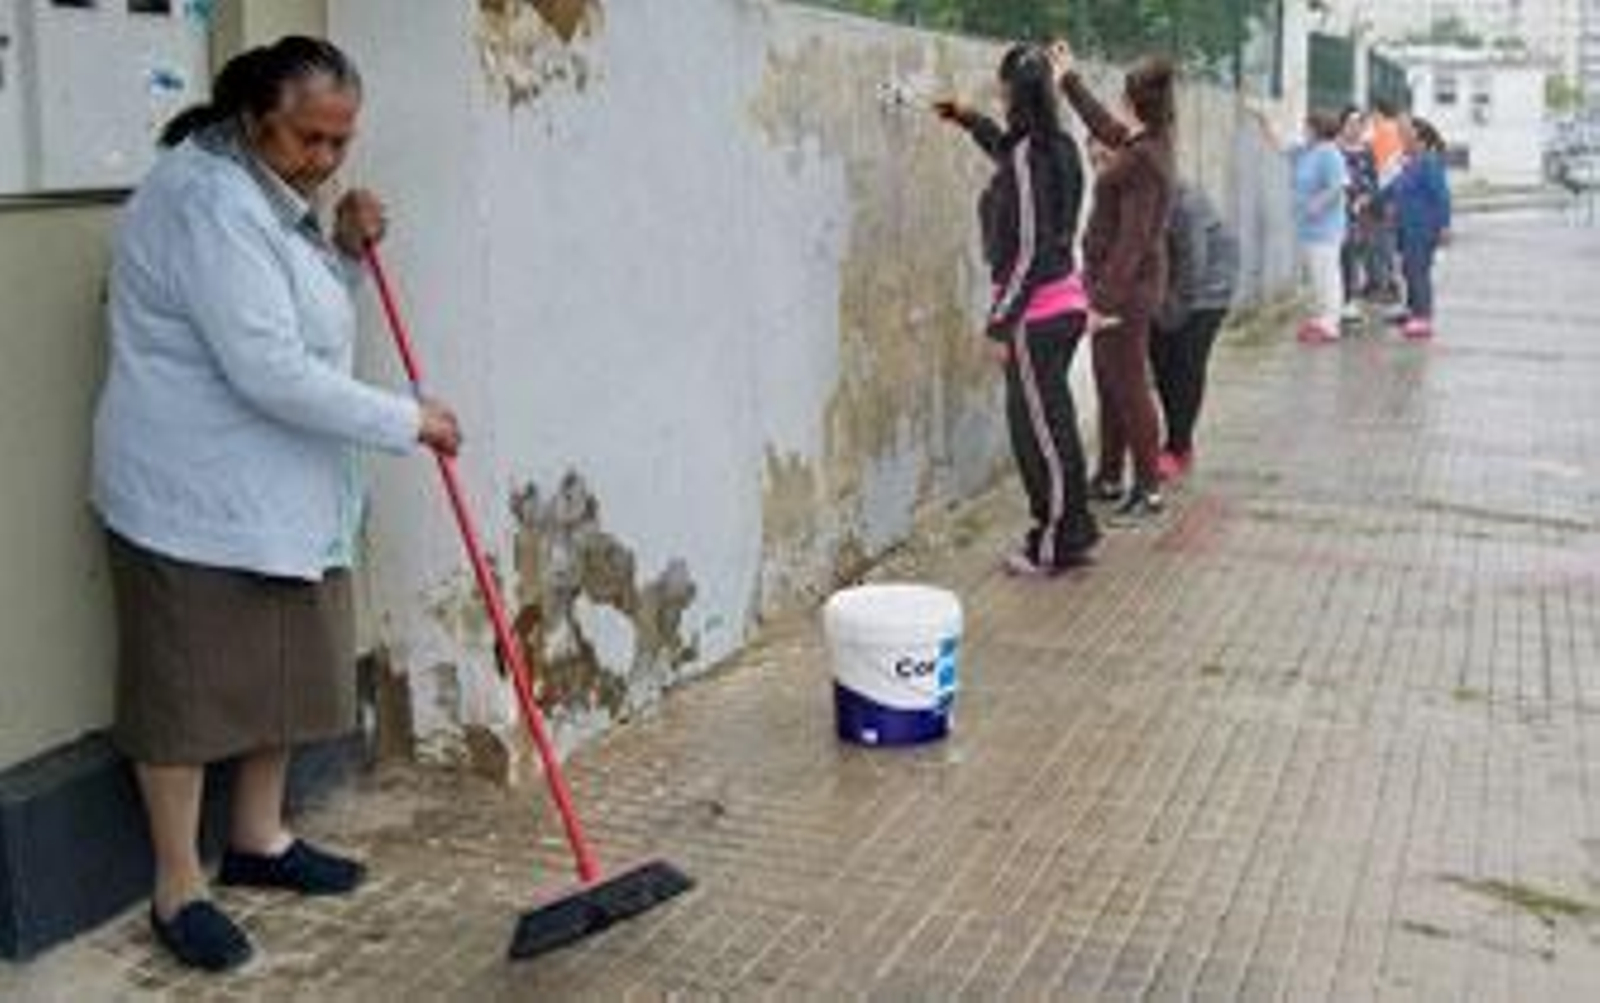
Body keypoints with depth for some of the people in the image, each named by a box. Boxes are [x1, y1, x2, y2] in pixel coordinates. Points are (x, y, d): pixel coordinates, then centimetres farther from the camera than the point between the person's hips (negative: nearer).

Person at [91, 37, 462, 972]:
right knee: (188, 685, 2)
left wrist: (346, 253, 3)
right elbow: (271, 373, -27)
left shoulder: (266, 193, 11)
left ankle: (260, 839, 33)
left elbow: (305, 324, 20)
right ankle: (179, 887, 14)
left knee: (287, 671, 17)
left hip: (279, 496, 10)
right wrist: (408, 420, -20)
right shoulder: (210, 201, -21)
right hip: (195, 498, -10)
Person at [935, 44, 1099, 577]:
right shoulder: (1056, 147, 8)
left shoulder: (1025, 159, -18)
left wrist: (1001, 324, -16)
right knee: (1053, 423, 17)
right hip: (1065, 302, 9)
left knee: (1040, 430, 1)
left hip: (1038, 312, -9)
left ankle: (1054, 547, 11)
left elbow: (1026, 251, -19)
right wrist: (970, 120, 37)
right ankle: (1072, 531, 26)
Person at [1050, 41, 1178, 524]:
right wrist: (1070, 79, 36)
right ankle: (1109, 478, 28)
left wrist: (1107, 299, -25)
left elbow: (1132, 239, -25)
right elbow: (1103, 125, 29)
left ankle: (1149, 491, 5)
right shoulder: (1138, 142, 7)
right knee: (1110, 383, 17)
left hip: (1128, 286, -10)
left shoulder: (1143, 161, -22)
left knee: (1129, 386, -3)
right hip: (1120, 283, 10)